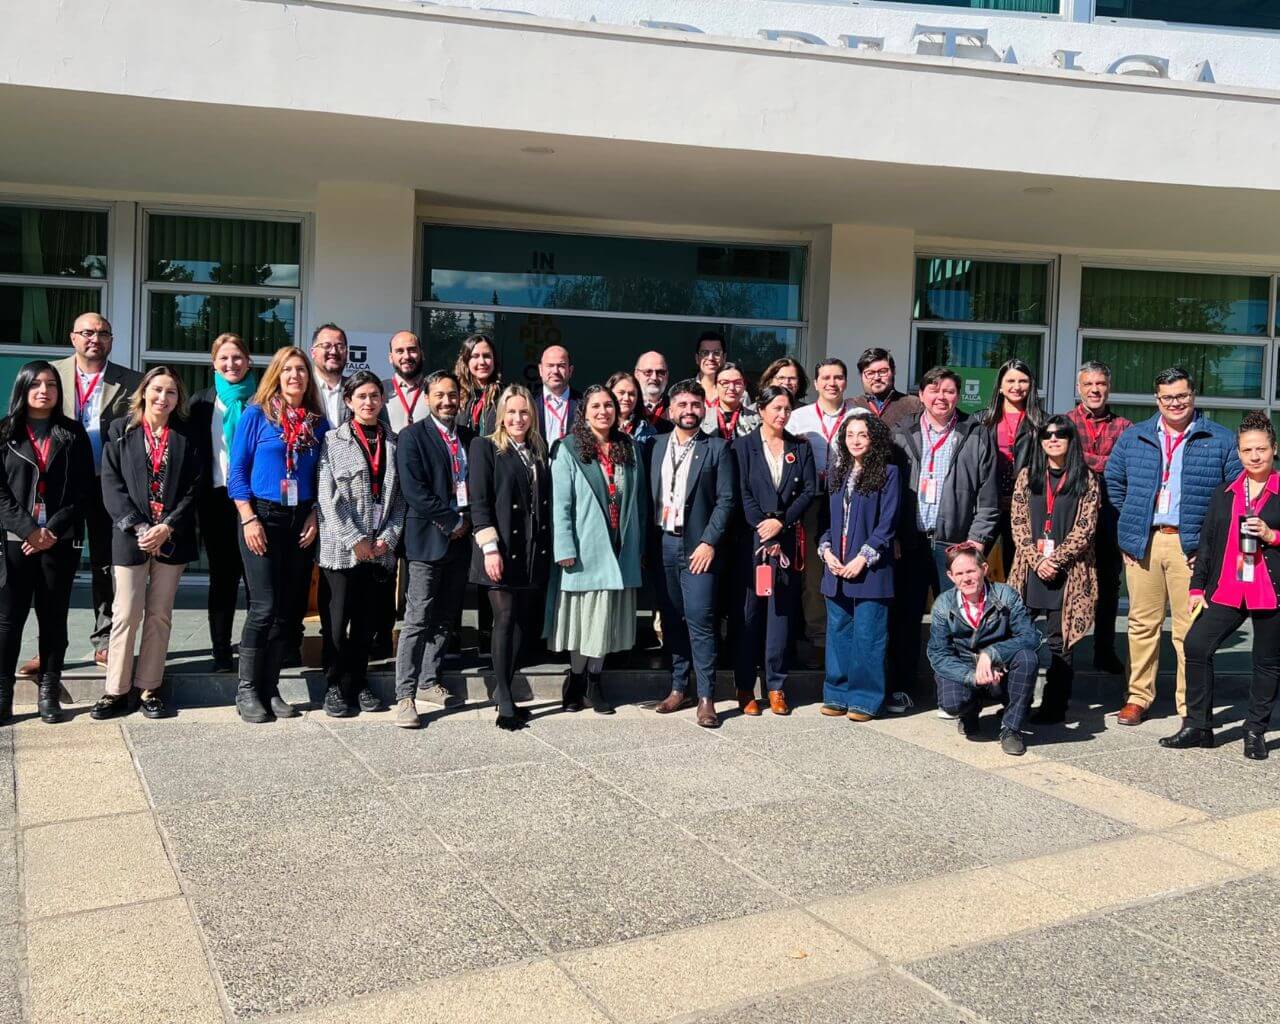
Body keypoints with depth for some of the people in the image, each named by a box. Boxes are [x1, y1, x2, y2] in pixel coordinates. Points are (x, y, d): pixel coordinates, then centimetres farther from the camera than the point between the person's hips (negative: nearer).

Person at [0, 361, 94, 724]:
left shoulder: (73, 434, 8)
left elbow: (84, 490, 1)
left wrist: (53, 530, -10)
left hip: (61, 541, 0)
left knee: (53, 618, 5)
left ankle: (49, 692, 10)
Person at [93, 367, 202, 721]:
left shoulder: (187, 437, 7)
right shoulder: (121, 431, 4)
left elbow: (193, 489, 2)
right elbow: (111, 483, -2)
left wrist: (167, 527, -11)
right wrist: (137, 527, -13)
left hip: (172, 537, 1)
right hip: (131, 536, -1)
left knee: (159, 615, 6)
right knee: (126, 615, -2)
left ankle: (149, 688, 13)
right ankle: (116, 691, 6)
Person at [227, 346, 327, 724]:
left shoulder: (318, 423, 10)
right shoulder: (256, 416, 0)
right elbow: (237, 471, -3)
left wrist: (314, 517, 0)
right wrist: (249, 519, -11)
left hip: (301, 522, 4)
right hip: (262, 517, -4)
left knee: (291, 609, 4)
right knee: (265, 606, -10)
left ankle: (269, 687, 13)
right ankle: (247, 690, 1)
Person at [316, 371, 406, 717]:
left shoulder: (394, 442, 11)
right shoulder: (334, 440, 1)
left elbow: (400, 496, 10)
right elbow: (327, 497, -6)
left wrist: (389, 537, -3)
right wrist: (354, 539, -11)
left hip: (381, 550, 3)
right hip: (343, 548, -3)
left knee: (368, 621, 9)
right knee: (340, 620, -1)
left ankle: (358, 684, 20)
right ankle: (336, 687, 11)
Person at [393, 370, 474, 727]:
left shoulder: (470, 438, 14)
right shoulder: (412, 437, -3)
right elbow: (415, 491, -12)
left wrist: (467, 522, 0)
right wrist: (452, 521, -12)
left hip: (461, 537, 6)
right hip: (428, 537, -6)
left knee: (446, 616, 13)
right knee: (418, 618, -7)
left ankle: (431, 678, 25)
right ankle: (405, 695, -5)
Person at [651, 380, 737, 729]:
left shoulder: (718, 448, 0)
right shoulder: (659, 445, 11)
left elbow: (726, 500, -4)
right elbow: (650, 493, 10)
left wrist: (709, 542, -12)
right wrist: (649, 542, 3)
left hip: (697, 546, -4)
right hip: (662, 543, 4)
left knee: (700, 620, -8)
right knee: (672, 620, 9)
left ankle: (706, 697, -4)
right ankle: (678, 688, 18)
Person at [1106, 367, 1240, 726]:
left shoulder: (1220, 440, 5)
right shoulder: (1134, 437, 12)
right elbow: (1113, 481, 20)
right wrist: (1132, 518, 11)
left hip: (1191, 545, -2)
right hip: (1143, 542, 2)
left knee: (1191, 629, -2)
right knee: (1143, 623, 5)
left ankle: (1190, 706, 5)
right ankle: (1138, 697, 13)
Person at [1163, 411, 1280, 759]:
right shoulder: (1224, 494, 14)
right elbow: (1206, 543, 16)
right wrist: (1197, 586, 11)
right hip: (1227, 590, 3)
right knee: (1196, 645, -9)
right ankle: (1197, 726, 1)